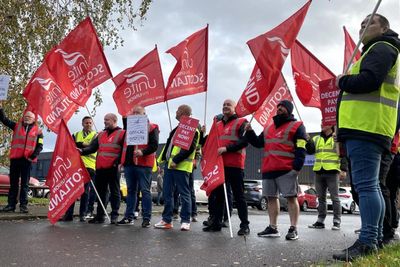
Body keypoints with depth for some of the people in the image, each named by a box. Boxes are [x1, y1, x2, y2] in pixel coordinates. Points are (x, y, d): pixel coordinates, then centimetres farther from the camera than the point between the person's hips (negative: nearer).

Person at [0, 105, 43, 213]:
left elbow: (40, 146, 3)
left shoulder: (37, 131, 6)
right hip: (15, 158, 2)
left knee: (25, 184, 2)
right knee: (13, 182, 6)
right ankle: (11, 204, 10)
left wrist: (32, 156, -9)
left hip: (27, 159, -2)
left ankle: (23, 205, 6)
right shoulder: (17, 126, 13)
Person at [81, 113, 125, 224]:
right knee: (100, 192, 10)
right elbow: (92, 147, 13)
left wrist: (118, 162, -17)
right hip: (100, 168, 6)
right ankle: (100, 216, 18)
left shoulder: (122, 133, 0)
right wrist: (82, 150, -5)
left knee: (114, 192, 1)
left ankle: (114, 216, 6)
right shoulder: (101, 134, 20)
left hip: (113, 168, -6)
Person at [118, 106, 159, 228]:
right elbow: (124, 145, 24)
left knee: (145, 191, -3)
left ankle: (146, 218, 1)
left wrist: (143, 152, -25)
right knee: (131, 190, 12)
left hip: (143, 164, -7)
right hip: (129, 163, 7)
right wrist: (121, 161, 16)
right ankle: (129, 217, 18)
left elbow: (154, 145, -11)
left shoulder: (151, 127, -1)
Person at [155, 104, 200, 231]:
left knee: (184, 193, -2)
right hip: (169, 164, 9)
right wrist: (162, 160, 18)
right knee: (167, 193, 9)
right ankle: (167, 220, 16)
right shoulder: (177, 128, 23)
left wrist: (176, 160, -22)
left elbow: (189, 148, -19)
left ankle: (185, 221, 5)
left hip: (180, 166, -9)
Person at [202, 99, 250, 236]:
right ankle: (216, 222, 19)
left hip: (235, 165, -6)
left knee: (239, 196, -2)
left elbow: (244, 141, -13)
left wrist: (226, 148, -21)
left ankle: (245, 225, 4)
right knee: (218, 194, 11)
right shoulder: (217, 124, 21)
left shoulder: (241, 122, 1)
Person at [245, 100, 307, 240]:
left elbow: (301, 149, -6)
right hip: (268, 169, 7)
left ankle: (293, 229, 1)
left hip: (286, 169, -6)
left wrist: (296, 167, -17)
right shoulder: (269, 128, 24)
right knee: (271, 197, 8)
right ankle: (273, 228, 15)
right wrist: (249, 132, 10)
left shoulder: (297, 126, 4)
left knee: (291, 197, -3)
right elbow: (258, 143, 26)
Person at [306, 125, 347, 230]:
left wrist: (343, 170, -10)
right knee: (321, 198, 9)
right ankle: (320, 221, 15)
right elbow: (310, 151, 4)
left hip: (332, 172, -4)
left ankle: (336, 222, 5)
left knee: (335, 197, -2)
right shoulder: (316, 139, 16)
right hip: (319, 172, 5)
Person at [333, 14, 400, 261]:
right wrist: (346, 83, 14)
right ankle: (375, 240, 16)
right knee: (370, 185, 11)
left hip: (365, 127, -11)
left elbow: (368, 80, -19)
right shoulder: (378, 51, 31)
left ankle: (367, 243, -17)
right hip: (368, 128, 11)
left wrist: (342, 81, -3)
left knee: (365, 185, -16)